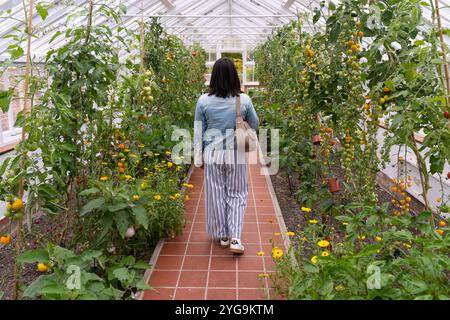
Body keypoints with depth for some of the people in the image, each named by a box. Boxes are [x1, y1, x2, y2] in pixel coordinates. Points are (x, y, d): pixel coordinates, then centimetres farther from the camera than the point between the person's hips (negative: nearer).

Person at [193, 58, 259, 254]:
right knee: (237, 194, 12)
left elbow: (198, 132, 1)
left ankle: (222, 236, 25)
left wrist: (198, 158, 9)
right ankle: (235, 238, 5)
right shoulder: (244, 100, -6)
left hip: (212, 154, 0)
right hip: (236, 154, 0)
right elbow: (255, 125, 9)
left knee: (216, 194, 12)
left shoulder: (204, 101, -5)